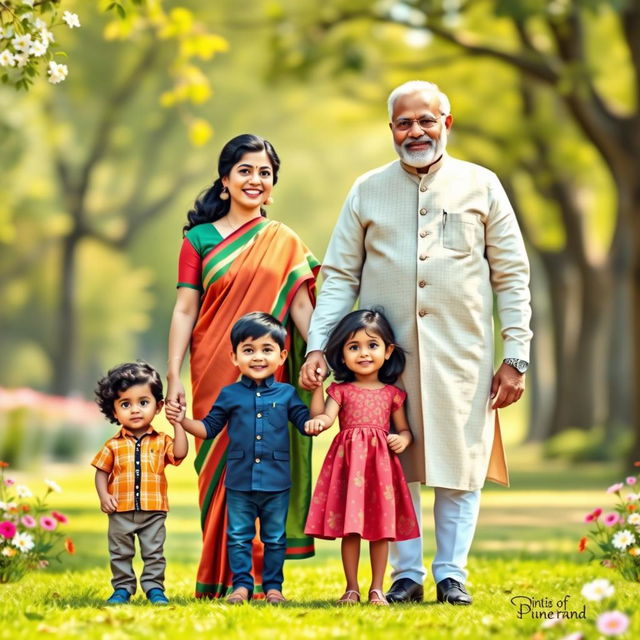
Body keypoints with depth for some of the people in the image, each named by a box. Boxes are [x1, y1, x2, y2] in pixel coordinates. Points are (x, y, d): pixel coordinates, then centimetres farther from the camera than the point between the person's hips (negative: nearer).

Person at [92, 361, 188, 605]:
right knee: (120, 554, 8)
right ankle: (122, 588, 19)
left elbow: (179, 453, -15)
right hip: (121, 512, 0)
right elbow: (102, 472, 4)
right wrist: (104, 496, -11)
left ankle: (154, 588, 14)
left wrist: (178, 423, -13)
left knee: (154, 553, 6)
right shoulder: (114, 446, 1)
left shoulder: (161, 441, 1)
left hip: (153, 511, 0)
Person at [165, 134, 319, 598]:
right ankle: (219, 579, 5)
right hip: (215, 372, 0)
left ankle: (258, 576, 4)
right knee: (219, 468, -1)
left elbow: (301, 304, 3)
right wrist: (174, 377, -4)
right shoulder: (200, 239, 7)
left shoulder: (285, 243, 10)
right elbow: (184, 310, 4)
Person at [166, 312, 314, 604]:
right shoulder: (230, 394, 2)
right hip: (239, 481, 0)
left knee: (275, 538, 8)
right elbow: (209, 428, 8)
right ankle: (242, 584, 14)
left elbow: (309, 425, 1)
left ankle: (273, 585, 17)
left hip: (276, 482, 0)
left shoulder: (286, 394, 2)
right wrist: (183, 421, -6)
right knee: (238, 536, 6)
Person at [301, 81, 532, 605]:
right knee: (393, 465, 3)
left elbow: (512, 276, 6)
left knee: (460, 463, 0)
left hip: (462, 355, -1)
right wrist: (318, 346, -5)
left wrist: (515, 357, 0)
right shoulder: (368, 190, 9)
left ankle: (452, 574, 11)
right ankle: (406, 573, 14)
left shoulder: (480, 186, 6)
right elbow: (340, 276, 8)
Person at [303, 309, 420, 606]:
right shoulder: (340, 390, 5)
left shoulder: (392, 393, 8)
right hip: (348, 460, -1)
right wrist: (317, 405, -27)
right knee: (349, 527, 0)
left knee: (381, 526, 2)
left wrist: (403, 439, -8)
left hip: (381, 461, 1)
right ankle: (351, 589, 9)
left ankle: (376, 589, 10)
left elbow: (404, 429, 13)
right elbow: (324, 418, -9)